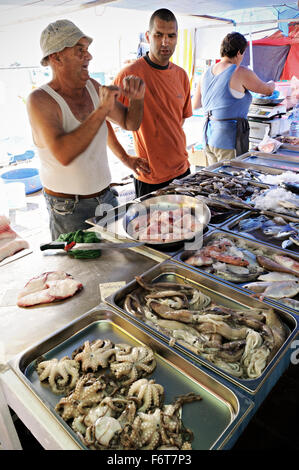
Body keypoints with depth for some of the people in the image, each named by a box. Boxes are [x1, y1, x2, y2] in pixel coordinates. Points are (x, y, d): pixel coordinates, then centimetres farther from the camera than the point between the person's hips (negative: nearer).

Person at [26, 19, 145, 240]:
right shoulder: (40, 100, -15)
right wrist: (102, 109, -30)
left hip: (106, 197, 6)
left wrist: (136, 99, -9)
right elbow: (63, 154, -32)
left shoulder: (93, 87, 3)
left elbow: (130, 123, 12)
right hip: (69, 210, -6)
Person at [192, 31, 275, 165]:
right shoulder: (241, 72, -9)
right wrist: (272, 84, 28)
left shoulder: (207, 73, 9)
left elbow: (195, 105, 19)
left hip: (208, 138, 7)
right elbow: (267, 90, 5)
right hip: (229, 140, -7)